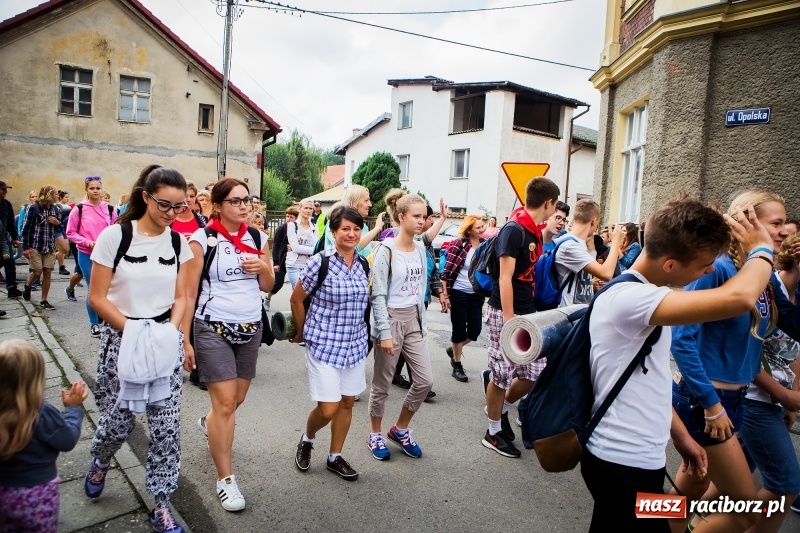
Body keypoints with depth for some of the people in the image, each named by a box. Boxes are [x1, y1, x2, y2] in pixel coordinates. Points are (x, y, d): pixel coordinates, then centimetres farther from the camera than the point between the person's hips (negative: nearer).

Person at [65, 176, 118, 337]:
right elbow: (71, 233, -2)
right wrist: (88, 243, -14)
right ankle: (94, 324, 17)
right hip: (86, 255, -2)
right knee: (93, 290, 2)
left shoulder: (109, 209, 3)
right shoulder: (79, 209, -4)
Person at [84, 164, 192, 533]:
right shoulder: (114, 236, -9)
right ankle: (99, 464, 44)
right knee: (118, 421, 7)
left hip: (165, 342, 3)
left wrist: (170, 330, -9)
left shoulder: (178, 242, 2)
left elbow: (180, 296, 7)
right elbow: (97, 298, -8)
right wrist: (135, 332, -15)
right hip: (121, 339, -2)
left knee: (167, 426, 2)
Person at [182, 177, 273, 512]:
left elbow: (267, 287, 12)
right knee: (225, 402, -5)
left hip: (251, 328, 5)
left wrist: (263, 268, -10)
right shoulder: (202, 239, -9)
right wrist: (184, 338, -11)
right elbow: (189, 293, -9)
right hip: (213, 328, -5)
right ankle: (225, 479, 10)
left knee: (238, 399, 17)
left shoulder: (257, 238, 5)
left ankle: (209, 423, 51)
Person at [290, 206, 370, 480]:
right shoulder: (319, 262, -13)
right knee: (328, 408, -4)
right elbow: (297, 299, -3)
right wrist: (303, 333, 6)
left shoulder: (363, 264, 3)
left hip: (355, 344, 5)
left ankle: (335, 457, 32)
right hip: (324, 344, -5)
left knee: (347, 403, 12)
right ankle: (306, 440, 29)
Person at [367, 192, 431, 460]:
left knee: (425, 380, 6)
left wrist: (422, 321, 11)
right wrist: (384, 332, -19)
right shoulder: (386, 250, -13)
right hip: (391, 318, -6)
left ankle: (400, 429, 27)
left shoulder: (420, 249, 6)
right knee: (382, 383, 6)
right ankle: (375, 434, 28)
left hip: (413, 320, 7)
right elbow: (377, 295, -16)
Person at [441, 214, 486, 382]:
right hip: (459, 293, -5)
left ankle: (453, 349, 34)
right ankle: (457, 365, 21)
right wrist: (444, 294, -15)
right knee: (459, 330, 4)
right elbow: (447, 270, -13)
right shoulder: (458, 244, -12)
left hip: (476, 294, 5)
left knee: (475, 330, 6)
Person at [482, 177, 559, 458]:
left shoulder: (535, 232, 11)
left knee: (535, 372, 10)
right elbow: (505, 279, -20)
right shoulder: (513, 230, -16)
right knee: (502, 374, 3)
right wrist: (509, 322, -22)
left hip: (528, 313, 8)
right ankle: (493, 433, 21)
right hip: (506, 314, -8)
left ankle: (501, 408, 34)